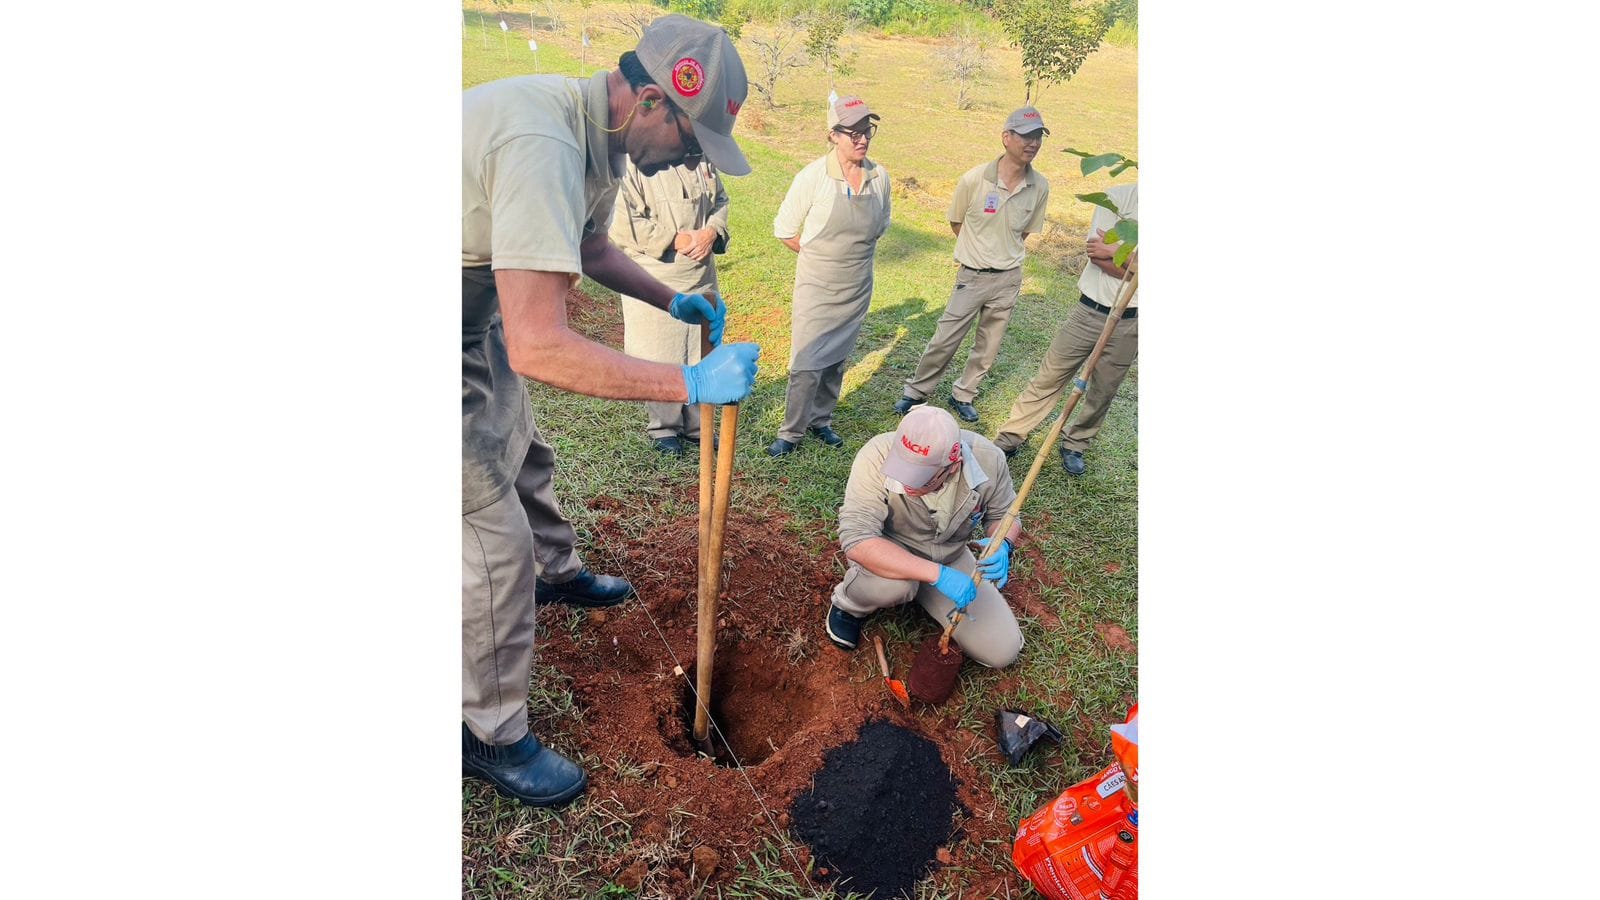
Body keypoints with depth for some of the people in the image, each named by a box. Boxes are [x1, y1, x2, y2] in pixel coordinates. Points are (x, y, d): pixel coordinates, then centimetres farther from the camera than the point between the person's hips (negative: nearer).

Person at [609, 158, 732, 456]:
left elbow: (720, 200, 14)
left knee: (701, 351, 12)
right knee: (659, 356, 4)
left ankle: (695, 423, 29)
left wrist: (711, 232, -6)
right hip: (655, 279, -6)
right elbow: (622, 224, -19)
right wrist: (676, 239, -18)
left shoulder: (701, 158, 4)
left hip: (701, 276, 6)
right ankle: (663, 427, 23)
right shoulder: (632, 165, -14)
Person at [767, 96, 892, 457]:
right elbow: (784, 230, -5)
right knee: (808, 363, -3)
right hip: (817, 287, -4)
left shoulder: (880, 177, -2)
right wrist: (820, 256, 2)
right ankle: (791, 432, 12)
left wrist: (856, 251, 8)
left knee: (836, 360, 15)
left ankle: (821, 420, 32)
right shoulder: (813, 176, -14)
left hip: (858, 288, 4)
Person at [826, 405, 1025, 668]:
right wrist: (937, 574, -45)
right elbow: (856, 540, -41)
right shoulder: (877, 457, -35)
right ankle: (848, 604, -2)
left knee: (1002, 652, -5)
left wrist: (1003, 545, -28)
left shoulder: (988, 460, -23)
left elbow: (1003, 514, -4)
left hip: (950, 558, 4)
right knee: (894, 583, -40)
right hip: (889, 556, -3)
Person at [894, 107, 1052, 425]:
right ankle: (916, 391, 20)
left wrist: (1004, 253, 9)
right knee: (944, 340, 1)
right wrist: (980, 252, 7)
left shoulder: (1040, 187, -5)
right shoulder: (974, 179, -14)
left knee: (988, 348, 13)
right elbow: (956, 224, 1)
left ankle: (963, 396, 31)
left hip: (1009, 279, 3)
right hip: (972, 276, -3)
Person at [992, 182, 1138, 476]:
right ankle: (1008, 439, 15)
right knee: (1049, 378, 4)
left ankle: (1074, 445, 33)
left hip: (1131, 322, 2)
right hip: (1091, 311, -1)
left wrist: (1116, 250, -17)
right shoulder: (1117, 197, -5)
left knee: (1103, 392, 12)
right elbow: (1096, 255, -12)